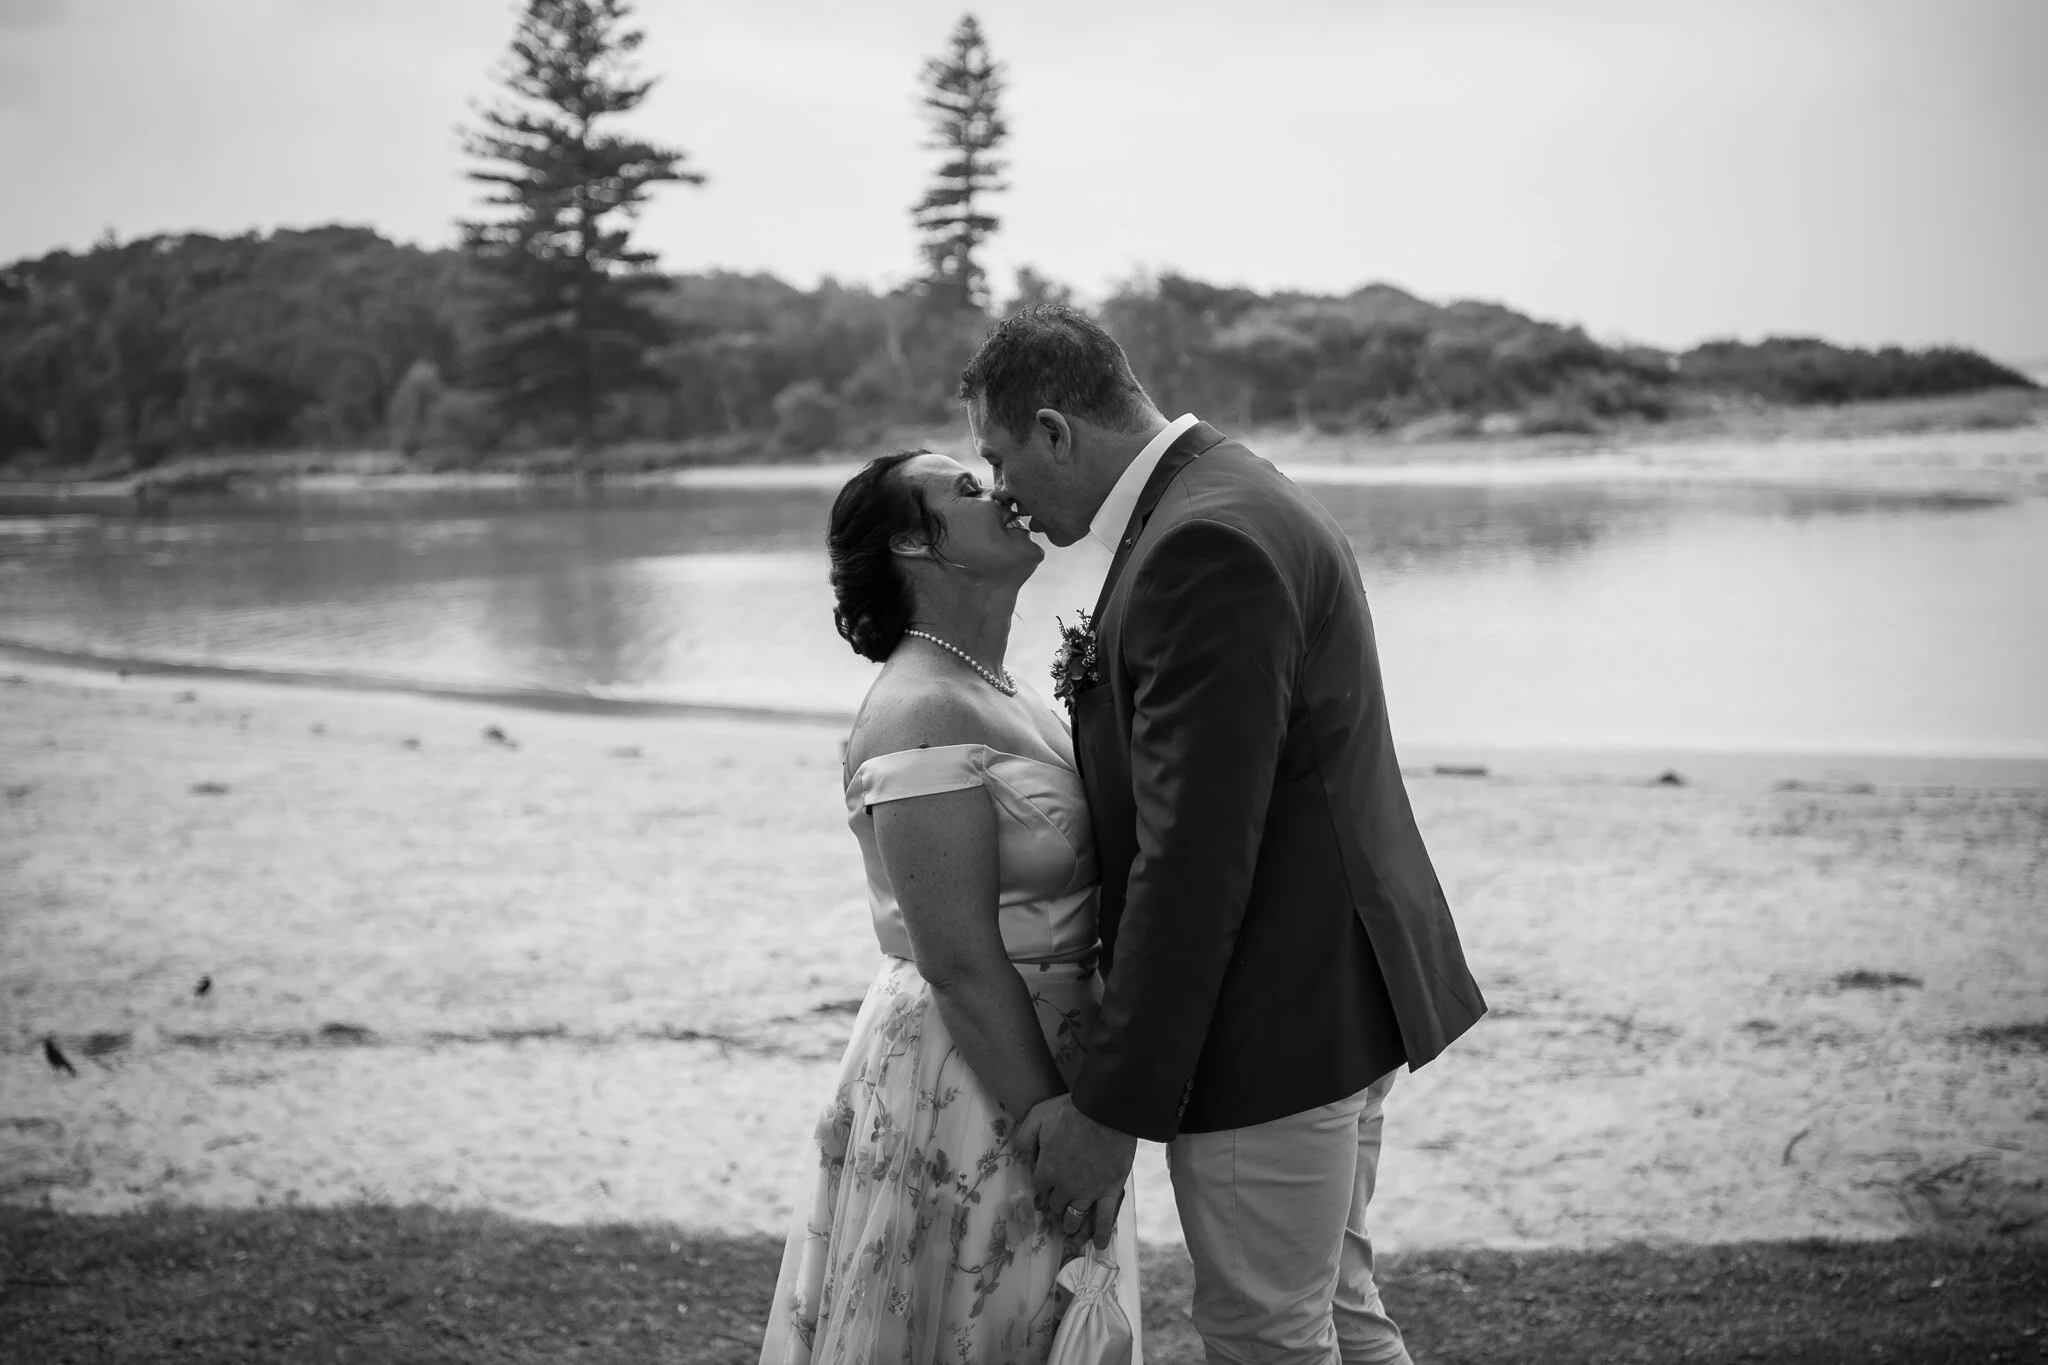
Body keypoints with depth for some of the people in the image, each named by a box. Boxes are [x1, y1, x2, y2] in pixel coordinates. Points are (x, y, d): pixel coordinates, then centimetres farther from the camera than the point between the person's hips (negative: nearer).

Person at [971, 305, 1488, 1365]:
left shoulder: (1206, 548, -22)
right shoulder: (1233, 499, 11)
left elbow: (1193, 861, -24)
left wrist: (1110, 1109, -20)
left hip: (1278, 1028, -10)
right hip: (1336, 1000, 10)